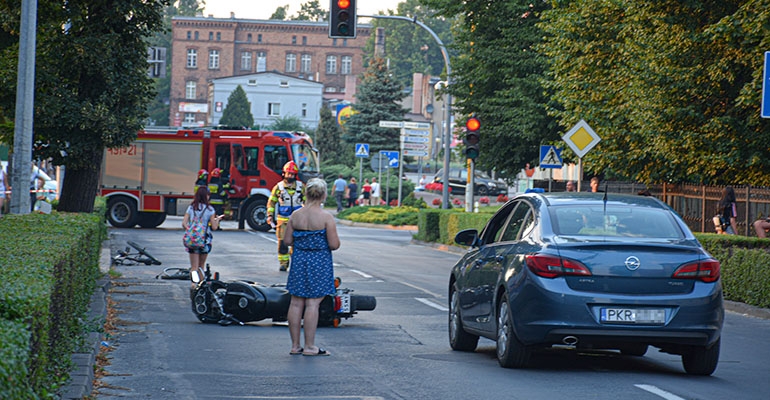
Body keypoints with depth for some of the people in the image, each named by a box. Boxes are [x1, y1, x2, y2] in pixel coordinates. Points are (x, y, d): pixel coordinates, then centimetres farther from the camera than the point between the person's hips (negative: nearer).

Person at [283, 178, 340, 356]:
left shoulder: (296, 215, 1)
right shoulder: (326, 217, -12)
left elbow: (287, 241, 5)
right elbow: (334, 244, -13)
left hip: (299, 261, 5)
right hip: (319, 263, -4)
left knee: (296, 303, 9)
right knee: (312, 303, -2)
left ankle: (295, 345, 15)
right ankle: (309, 346, 1)